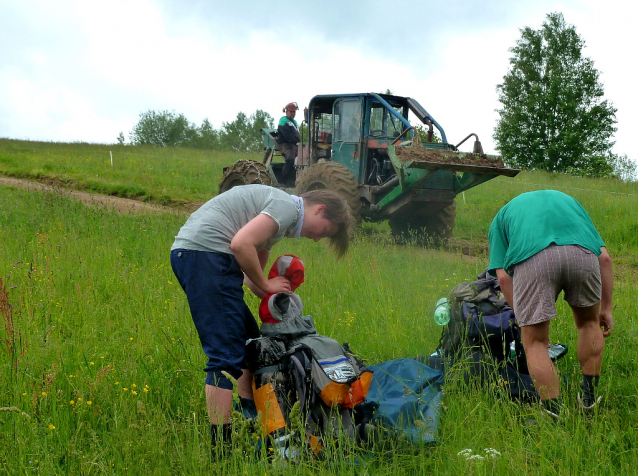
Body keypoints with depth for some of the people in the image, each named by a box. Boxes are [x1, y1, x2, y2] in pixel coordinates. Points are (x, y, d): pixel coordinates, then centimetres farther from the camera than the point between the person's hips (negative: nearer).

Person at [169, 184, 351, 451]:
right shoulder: (288, 207, -6)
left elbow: (251, 277, 26)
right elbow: (241, 244, -19)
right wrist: (265, 285, -6)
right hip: (204, 252, -11)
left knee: (249, 340, 18)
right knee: (226, 355, -12)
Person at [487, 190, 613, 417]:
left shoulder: (503, 215, 36)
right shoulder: (568, 200, 42)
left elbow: (503, 277, 21)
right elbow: (604, 257, 28)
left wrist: (525, 318, 29)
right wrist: (606, 308, 33)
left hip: (531, 258, -2)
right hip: (582, 251, 2)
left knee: (535, 343, 14)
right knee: (588, 322, 30)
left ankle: (555, 416, 10)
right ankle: (590, 400, 36)